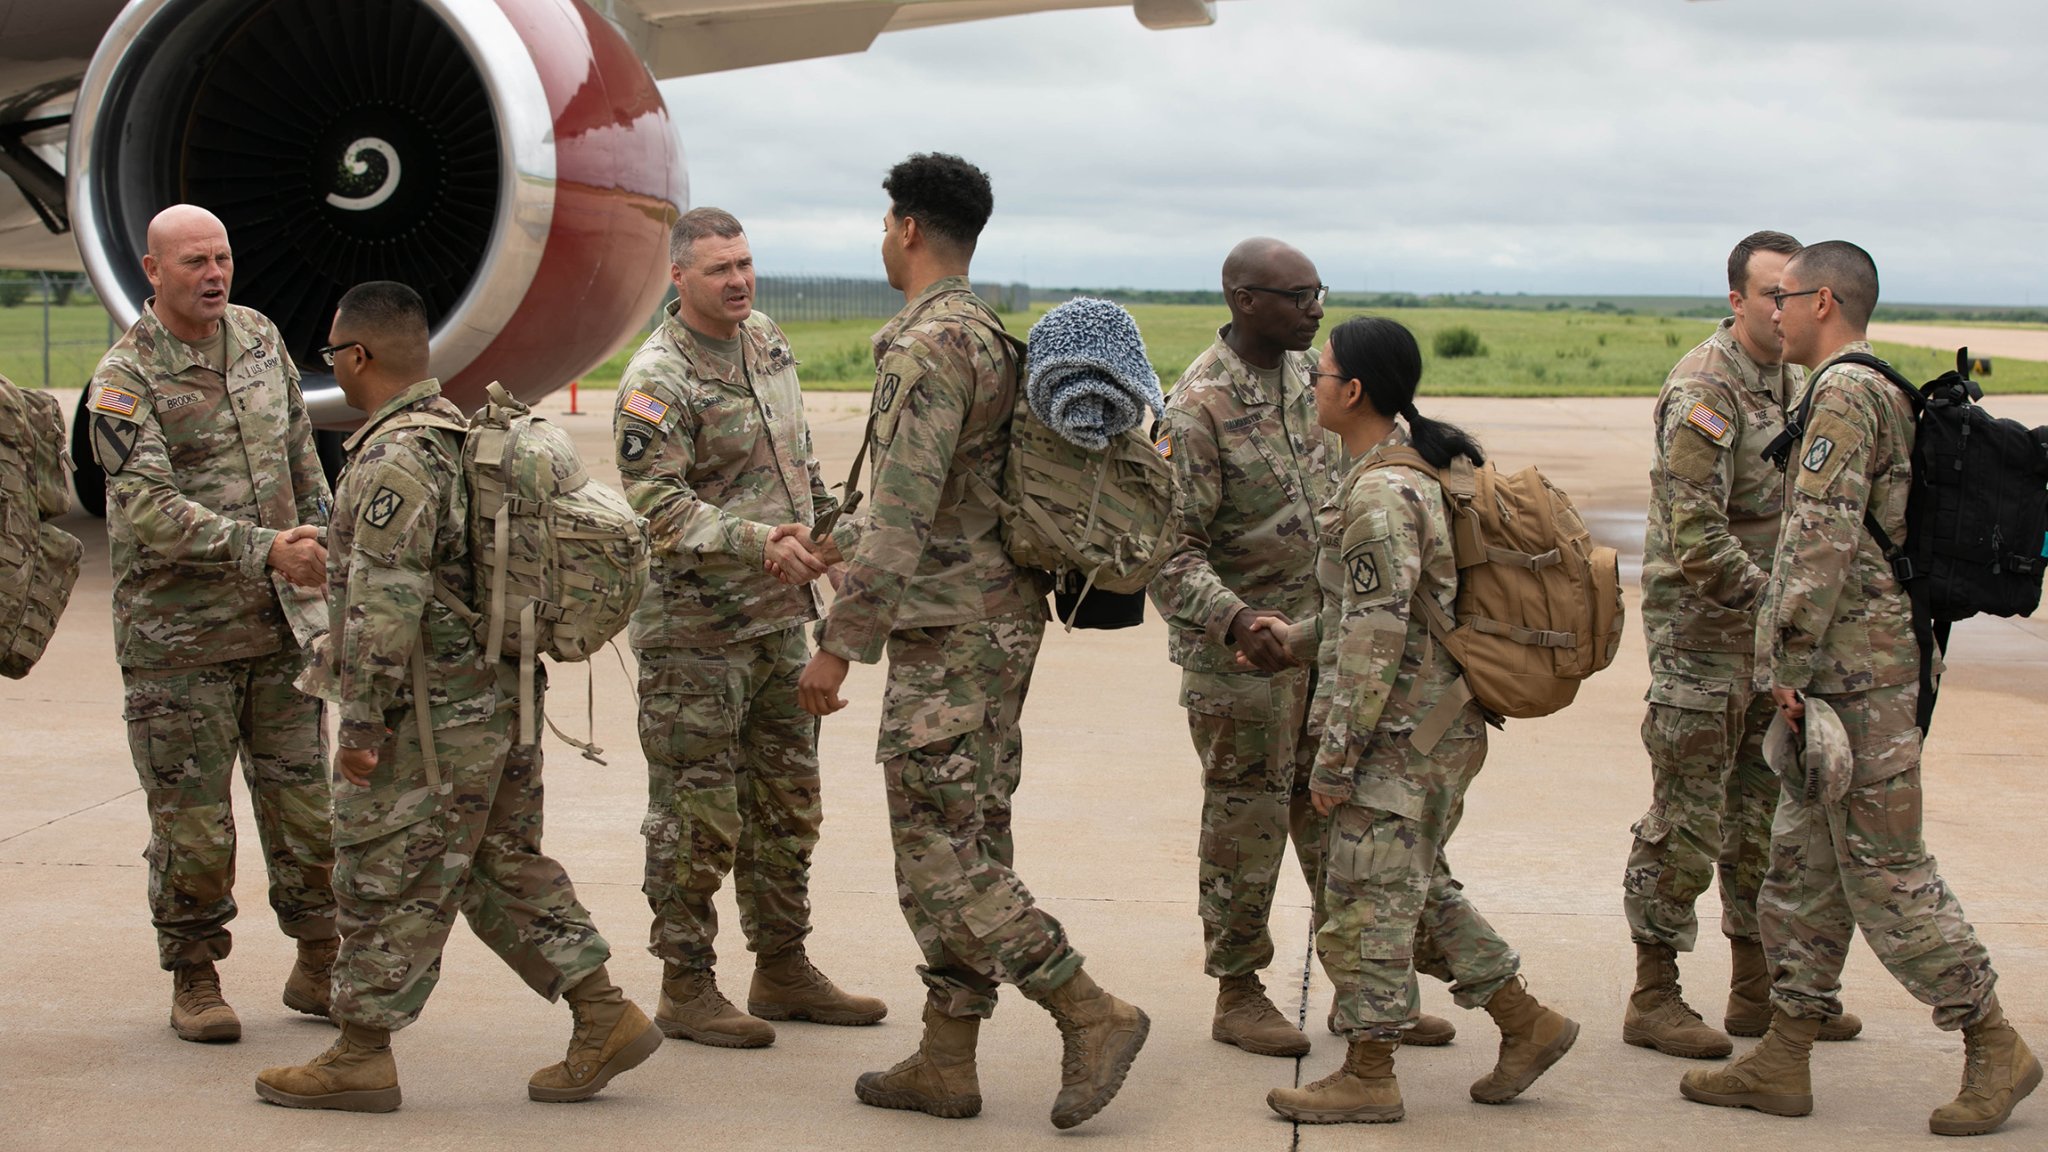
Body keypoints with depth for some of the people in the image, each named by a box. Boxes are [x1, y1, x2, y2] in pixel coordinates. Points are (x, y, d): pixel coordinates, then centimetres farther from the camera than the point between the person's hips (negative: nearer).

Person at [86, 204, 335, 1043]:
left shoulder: (260, 337, 8)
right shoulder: (124, 378, -11)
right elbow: (149, 509, -21)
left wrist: (322, 539, 16)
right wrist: (263, 548, -28)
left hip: (278, 626, 5)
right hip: (177, 635, -4)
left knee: (306, 809, 7)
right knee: (193, 825, 1)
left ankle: (319, 967, 21)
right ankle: (194, 982, 17)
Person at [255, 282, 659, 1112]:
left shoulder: (395, 459, -19)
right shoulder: (462, 435, 12)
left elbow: (384, 605, -23)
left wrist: (364, 721, -18)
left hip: (431, 718, -10)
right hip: (498, 697, 10)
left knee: (385, 880, 2)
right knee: (507, 867, 15)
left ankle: (361, 1054, 13)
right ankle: (604, 1017, 15)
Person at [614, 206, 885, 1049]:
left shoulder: (768, 343, 10)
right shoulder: (657, 381, -15)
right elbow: (660, 506, -23)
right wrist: (760, 543, -32)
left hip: (780, 621, 8)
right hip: (696, 633, -8)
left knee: (787, 805, 14)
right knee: (698, 816, -1)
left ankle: (783, 970, 26)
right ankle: (686, 989, 9)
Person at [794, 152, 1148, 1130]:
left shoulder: (927, 346, -17)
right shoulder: (988, 337, 14)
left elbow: (905, 516, -23)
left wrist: (839, 644, -21)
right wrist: (837, 544, 33)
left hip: (948, 636, -10)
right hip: (1002, 619, 10)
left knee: (937, 856, -6)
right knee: (965, 847, 12)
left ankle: (1093, 1015, -5)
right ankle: (945, 1062, 18)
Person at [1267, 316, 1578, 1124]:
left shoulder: (1380, 496, -21)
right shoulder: (1417, 472, 10)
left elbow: (1374, 641, -22)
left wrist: (1334, 758, -17)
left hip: (1405, 733, -10)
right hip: (1440, 726, 10)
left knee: (1367, 898, 0)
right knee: (1416, 889, 19)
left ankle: (1367, 1076, 10)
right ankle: (1526, 1024, 24)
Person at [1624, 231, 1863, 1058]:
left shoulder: (1794, 382, 12)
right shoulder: (1703, 390, -16)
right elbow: (1695, 534, -23)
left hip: (1773, 635, 8)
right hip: (1701, 627, -8)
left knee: (1765, 813, 13)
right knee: (1686, 818, -3)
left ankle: (1758, 990, 22)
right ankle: (1653, 998, 6)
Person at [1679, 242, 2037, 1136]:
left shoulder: (1845, 394, -15)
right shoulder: (1889, 393, 17)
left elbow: (1823, 541, -22)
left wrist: (1789, 665, -17)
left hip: (1858, 671, -10)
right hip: (1851, 677, 10)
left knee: (1884, 872, -5)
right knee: (1804, 864, 12)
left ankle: (1994, 1048, 4)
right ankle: (1783, 1060, 16)